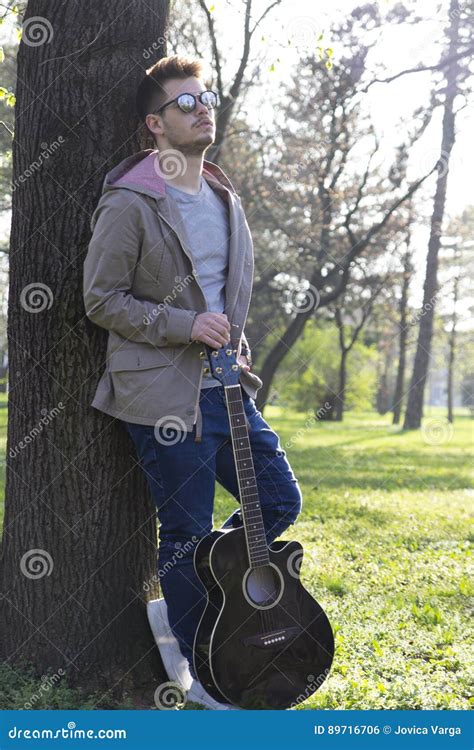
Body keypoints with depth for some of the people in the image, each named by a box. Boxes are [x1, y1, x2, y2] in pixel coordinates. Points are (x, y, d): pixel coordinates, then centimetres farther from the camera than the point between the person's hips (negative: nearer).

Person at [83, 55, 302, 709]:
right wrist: (184, 326, -18)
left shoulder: (225, 200, 13)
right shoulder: (129, 202, -10)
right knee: (189, 532, 1)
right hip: (163, 395, -7)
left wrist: (239, 356, 13)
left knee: (280, 500, 9)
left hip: (225, 385, 8)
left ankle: (187, 600, 27)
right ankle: (203, 672, 20)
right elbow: (101, 299, -10)